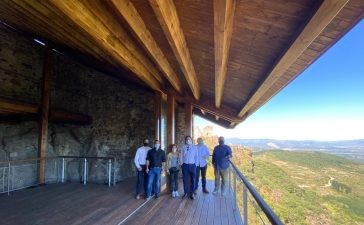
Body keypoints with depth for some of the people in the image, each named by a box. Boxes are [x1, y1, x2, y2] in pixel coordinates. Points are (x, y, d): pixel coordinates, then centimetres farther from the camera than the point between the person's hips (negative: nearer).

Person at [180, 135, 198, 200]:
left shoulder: (194, 147, 0)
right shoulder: (183, 147, 1)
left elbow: (196, 156, 3)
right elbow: (182, 156, 3)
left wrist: (195, 164, 0)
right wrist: (182, 164, 1)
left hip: (192, 165, 0)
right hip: (185, 165, 0)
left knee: (193, 179, 5)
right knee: (185, 179, 8)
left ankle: (192, 193, 20)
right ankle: (186, 192, 23)